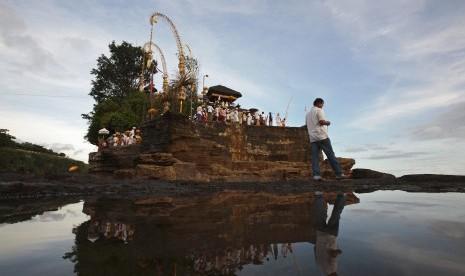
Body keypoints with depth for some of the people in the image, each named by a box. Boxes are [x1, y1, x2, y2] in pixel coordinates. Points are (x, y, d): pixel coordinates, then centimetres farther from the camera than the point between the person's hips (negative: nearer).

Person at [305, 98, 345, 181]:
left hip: (312, 138, 6)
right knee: (330, 155, -4)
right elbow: (322, 121, -12)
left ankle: (316, 175, -13)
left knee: (315, 157, -3)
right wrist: (328, 123, 6)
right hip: (322, 136, -6)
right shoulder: (319, 110, 0)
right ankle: (339, 174, -3)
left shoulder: (308, 113, 22)